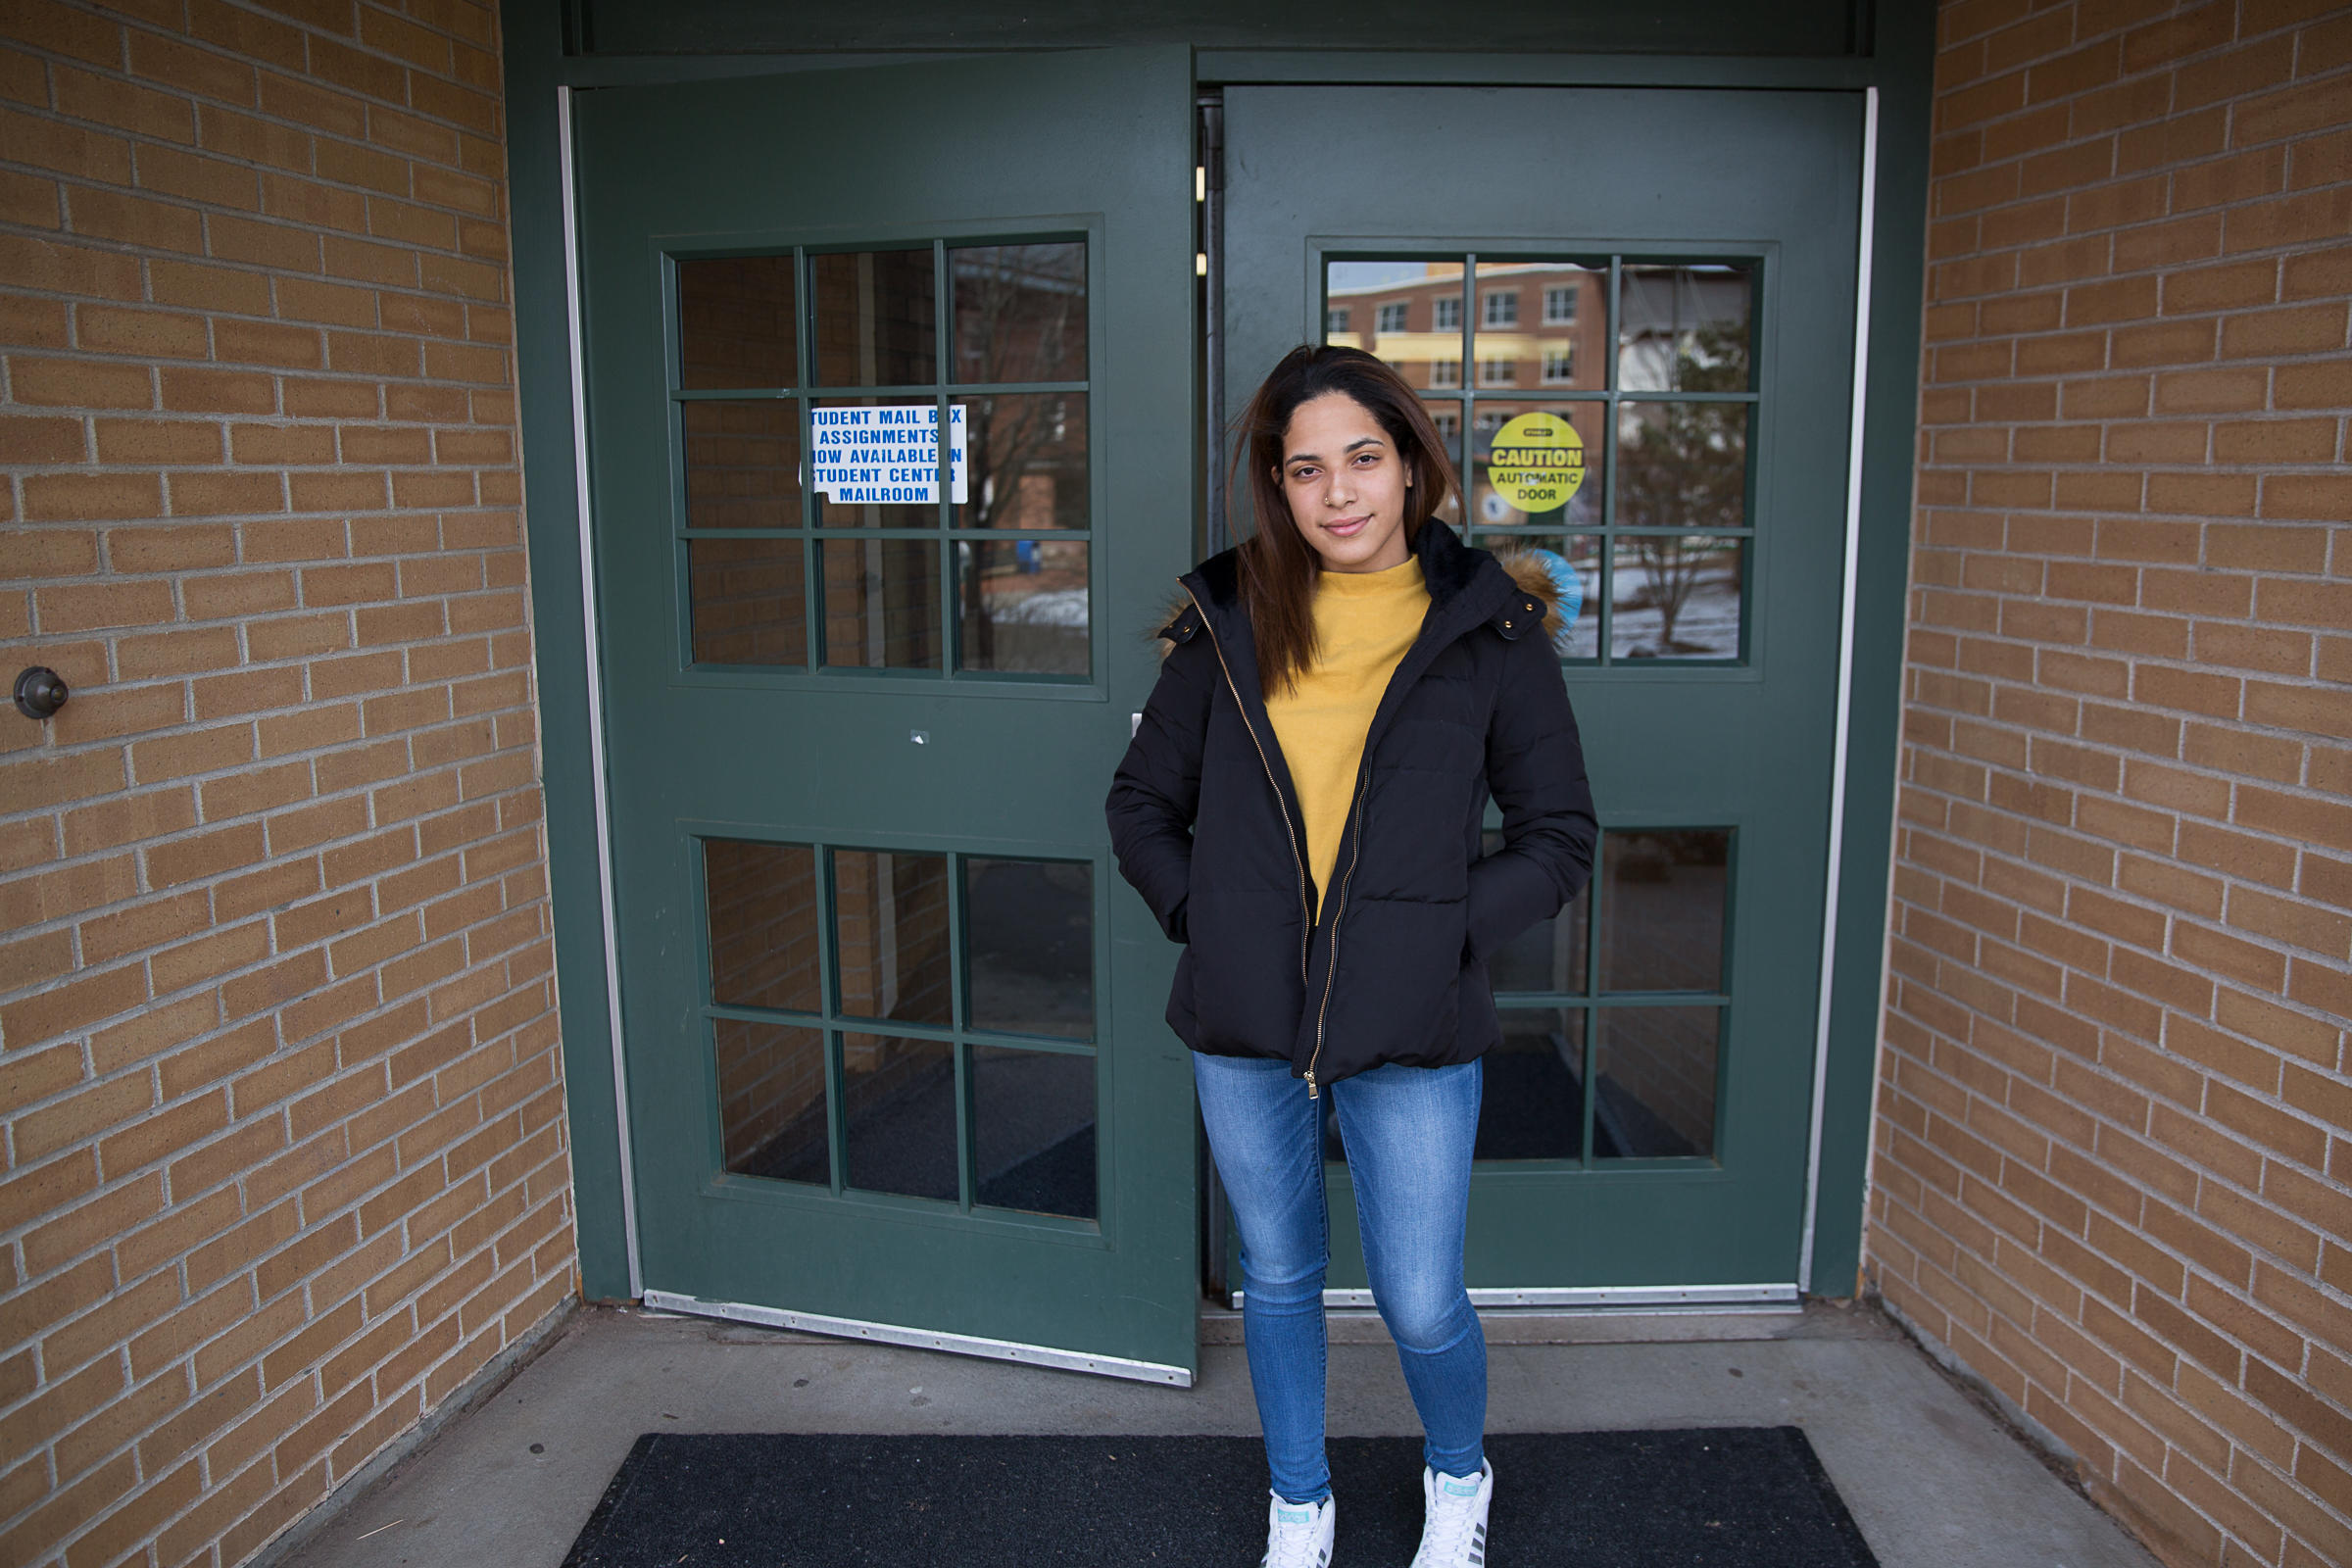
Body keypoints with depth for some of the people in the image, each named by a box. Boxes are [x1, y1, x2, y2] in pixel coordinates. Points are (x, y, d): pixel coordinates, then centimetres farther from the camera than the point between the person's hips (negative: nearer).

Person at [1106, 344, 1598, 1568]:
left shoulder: (1487, 626, -4)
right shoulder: (1227, 619, 0)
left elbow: (1560, 832, 1)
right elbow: (1142, 800, 10)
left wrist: (1450, 931, -10)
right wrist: (1196, 913, -4)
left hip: (1411, 1030, -2)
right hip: (1242, 1021, 2)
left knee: (1421, 1304, 8)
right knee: (1277, 1277, 18)